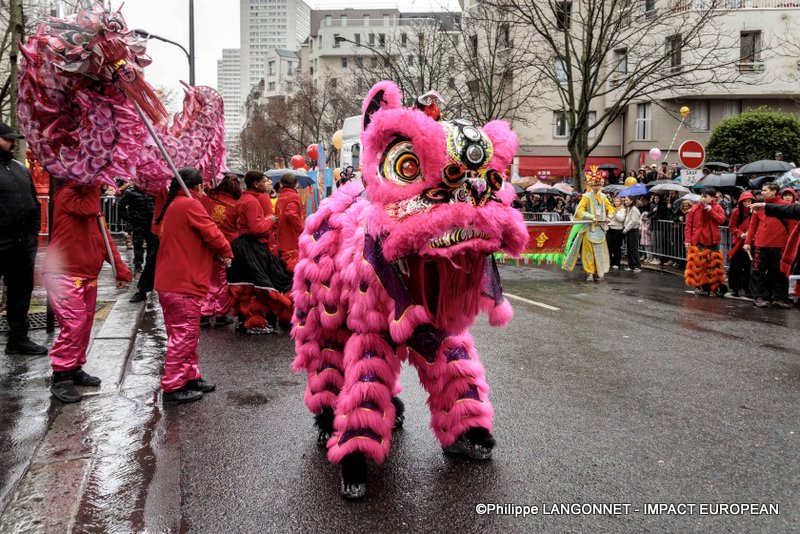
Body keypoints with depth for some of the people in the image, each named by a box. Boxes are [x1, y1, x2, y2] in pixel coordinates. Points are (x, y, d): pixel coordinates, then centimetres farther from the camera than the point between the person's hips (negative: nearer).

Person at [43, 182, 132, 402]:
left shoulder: (89, 197, 17)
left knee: (85, 324, 13)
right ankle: (61, 379, -4)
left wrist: (120, 268, 12)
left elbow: (104, 236, 16)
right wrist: (92, 185, -13)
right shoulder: (66, 194, -8)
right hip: (65, 276, -9)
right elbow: (90, 209, -29)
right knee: (74, 324, -12)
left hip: (87, 276, 9)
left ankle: (75, 369, 25)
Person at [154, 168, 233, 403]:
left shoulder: (173, 206, 18)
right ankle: (173, 387, 3)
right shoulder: (190, 204, -12)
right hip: (183, 284, -10)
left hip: (170, 281, 10)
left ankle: (190, 376, 28)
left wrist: (218, 252, 4)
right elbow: (212, 234, -14)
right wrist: (226, 252, 5)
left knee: (184, 334, 18)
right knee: (184, 335, -3)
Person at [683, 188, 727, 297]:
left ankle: (716, 287, 12)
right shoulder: (695, 208, 0)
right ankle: (700, 286, 10)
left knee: (714, 263, 5)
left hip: (712, 240, 1)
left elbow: (722, 220, -13)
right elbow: (688, 225, -1)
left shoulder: (717, 208, 3)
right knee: (697, 263, 0)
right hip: (697, 240, 0)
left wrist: (711, 211, -18)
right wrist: (687, 240, -7)